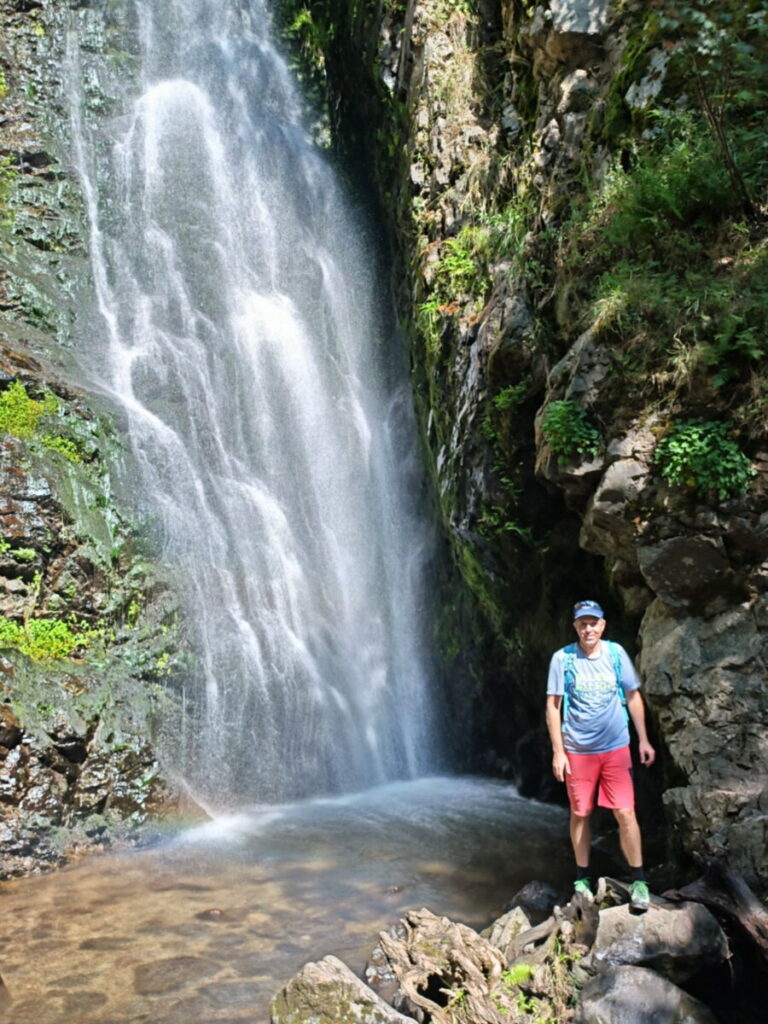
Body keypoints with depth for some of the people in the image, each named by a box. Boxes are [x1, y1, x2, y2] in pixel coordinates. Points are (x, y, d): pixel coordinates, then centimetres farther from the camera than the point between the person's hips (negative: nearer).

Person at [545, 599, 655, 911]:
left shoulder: (616, 653, -3)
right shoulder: (562, 658, -9)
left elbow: (633, 696, 6)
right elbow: (553, 706, -6)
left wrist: (644, 739, 5)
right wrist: (557, 752, -9)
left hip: (615, 748, 1)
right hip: (577, 751, -1)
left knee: (625, 813, -3)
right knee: (580, 815, 9)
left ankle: (638, 880, 11)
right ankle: (582, 878, 25)